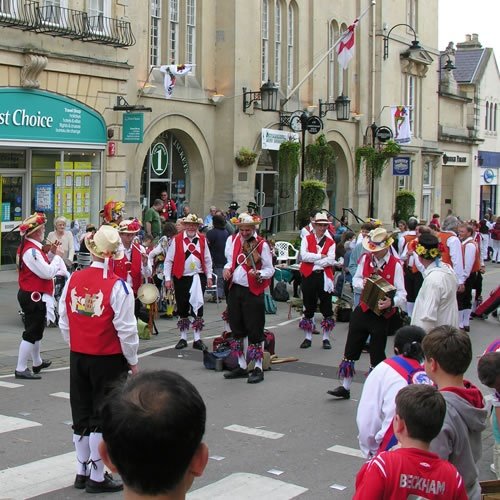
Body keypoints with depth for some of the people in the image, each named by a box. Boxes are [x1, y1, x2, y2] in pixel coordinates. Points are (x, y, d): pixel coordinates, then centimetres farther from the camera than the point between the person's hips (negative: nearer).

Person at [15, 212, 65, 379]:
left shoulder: (28, 247, 10)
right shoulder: (31, 250, -23)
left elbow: (41, 266, 17)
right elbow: (48, 273, -24)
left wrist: (51, 253, 6)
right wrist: (58, 256, -12)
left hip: (30, 296, 11)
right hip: (34, 297, -11)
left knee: (37, 329, 23)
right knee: (31, 332, -5)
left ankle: (37, 362, 38)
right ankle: (21, 369, -2)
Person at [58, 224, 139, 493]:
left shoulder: (74, 280, -2)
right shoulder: (117, 286, -18)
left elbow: (64, 322, 5)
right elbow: (126, 329, -16)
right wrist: (132, 360, -2)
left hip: (78, 357, 5)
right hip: (108, 360, -5)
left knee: (81, 416, 16)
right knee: (102, 418, 5)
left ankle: (82, 472, 27)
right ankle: (97, 477, 12)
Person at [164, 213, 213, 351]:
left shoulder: (202, 239, 5)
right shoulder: (177, 240, -3)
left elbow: (207, 259, 10)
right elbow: (169, 260, -1)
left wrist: (209, 276, 5)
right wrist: (168, 278, -5)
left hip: (198, 277, 1)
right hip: (181, 278, -1)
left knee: (197, 308, 1)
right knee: (182, 308, 8)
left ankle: (197, 339, 7)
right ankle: (183, 338, 19)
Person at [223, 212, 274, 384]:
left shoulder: (262, 245, -7)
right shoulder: (232, 240, 8)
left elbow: (270, 269, -4)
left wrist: (259, 274, -23)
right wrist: (227, 268, 2)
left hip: (253, 292, -6)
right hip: (235, 290, 6)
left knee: (255, 331, -3)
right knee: (238, 330, 13)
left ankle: (258, 369, 5)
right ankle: (242, 367, 24)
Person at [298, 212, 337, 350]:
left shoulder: (330, 242, 6)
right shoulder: (307, 239, 5)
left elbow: (331, 261, -9)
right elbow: (303, 256, -11)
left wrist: (313, 260, -13)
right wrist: (321, 256, -11)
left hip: (324, 277, 0)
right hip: (309, 277, 0)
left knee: (327, 309, 3)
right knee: (308, 308, 6)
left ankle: (326, 338, 13)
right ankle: (308, 338, 17)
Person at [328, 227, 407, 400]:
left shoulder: (395, 265, -13)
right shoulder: (365, 258, 2)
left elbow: (402, 294, -16)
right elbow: (356, 280, 14)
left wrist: (391, 302, -37)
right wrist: (362, 283, -10)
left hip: (381, 315, -5)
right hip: (362, 310, 5)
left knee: (377, 356, 4)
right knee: (350, 351, 10)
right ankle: (345, 388, 23)